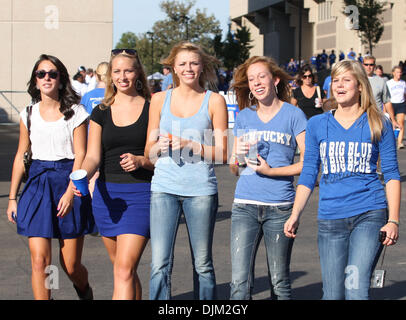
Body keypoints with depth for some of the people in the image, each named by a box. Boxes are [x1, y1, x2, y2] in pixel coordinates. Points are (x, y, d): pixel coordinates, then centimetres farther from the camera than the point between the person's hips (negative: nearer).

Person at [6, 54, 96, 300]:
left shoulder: (75, 113, -1)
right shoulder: (29, 114, 9)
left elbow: (80, 155, -6)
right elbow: (21, 156, 13)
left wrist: (70, 192, -19)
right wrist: (12, 197, 11)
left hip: (69, 184, -2)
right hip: (38, 185, 3)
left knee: (71, 266, 3)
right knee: (40, 261, -9)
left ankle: (85, 291, 36)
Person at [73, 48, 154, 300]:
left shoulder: (152, 109, 1)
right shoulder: (101, 112, 9)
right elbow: (93, 156, 1)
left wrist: (141, 160, -17)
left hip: (141, 194, -4)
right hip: (107, 194, 4)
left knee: (124, 269, -14)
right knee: (122, 268, 13)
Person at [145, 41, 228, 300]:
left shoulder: (214, 101, 4)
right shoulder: (160, 99, 10)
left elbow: (222, 153, 1)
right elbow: (149, 150, 16)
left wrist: (189, 145, -13)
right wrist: (159, 146, -7)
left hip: (201, 189, -1)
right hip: (165, 188, 1)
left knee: (202, 264, 7)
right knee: (160, 264, -6)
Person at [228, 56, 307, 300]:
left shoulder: (293, 115, 2)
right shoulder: (244, 117, 13)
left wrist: (271, 171, -13)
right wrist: (237, 155, -4)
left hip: (280, 206, -2)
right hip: (245, 205, 2)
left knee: (280, 282, 8)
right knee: (240, 282, -7)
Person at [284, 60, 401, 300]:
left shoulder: (378, 124, 4)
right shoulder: (317, 125, 10)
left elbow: (392, 174, 5)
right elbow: (308, 175, 13)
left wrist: (393, 220, -3)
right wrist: (295, 215, 4)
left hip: (369, 215, -3)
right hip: (330, 218, 3)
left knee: (356, 290, -17)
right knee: (333, 294, 4)